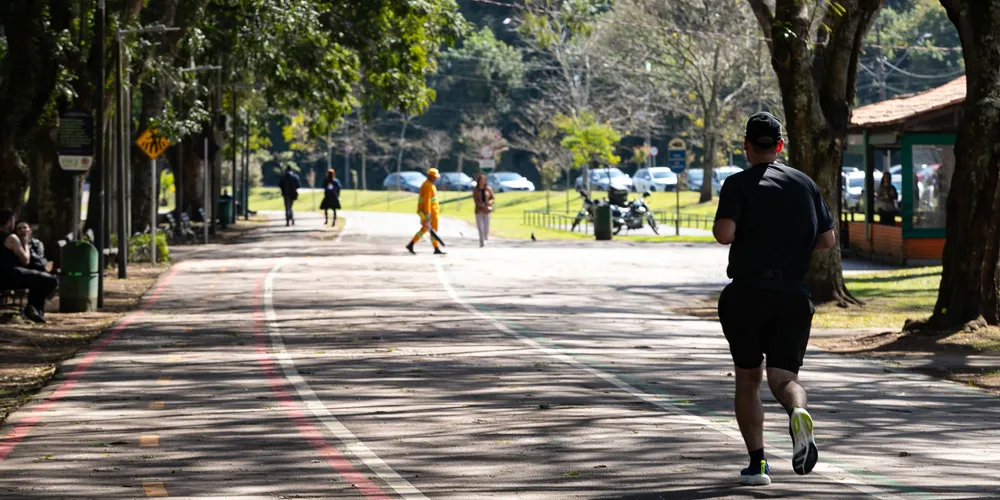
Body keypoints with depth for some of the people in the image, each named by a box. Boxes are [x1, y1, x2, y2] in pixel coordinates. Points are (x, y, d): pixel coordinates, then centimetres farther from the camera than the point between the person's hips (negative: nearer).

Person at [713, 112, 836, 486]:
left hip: (747, 293, -2)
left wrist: (721, 228, 5)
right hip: (793, 295, 2)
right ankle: (798, 413, -35)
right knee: (783, 376, 1)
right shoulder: (805, 184, 9)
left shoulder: (738, 185, -4)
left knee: (747, 379, 12)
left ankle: (757, 461, 6)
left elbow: (724, 233, -18)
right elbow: (827, 240, 9)